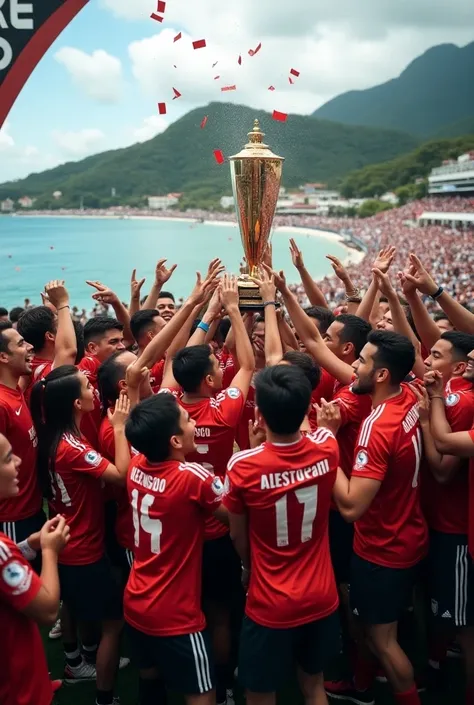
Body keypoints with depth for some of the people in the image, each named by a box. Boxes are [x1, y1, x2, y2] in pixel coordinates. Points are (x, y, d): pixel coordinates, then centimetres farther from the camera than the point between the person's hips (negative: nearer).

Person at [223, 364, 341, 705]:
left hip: (271, 605, -3)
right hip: (321, 598, 4)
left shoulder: (243, 466, -23)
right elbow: (302, 424, 11)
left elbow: (238, 535, -4)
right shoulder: (326, 449, -15)